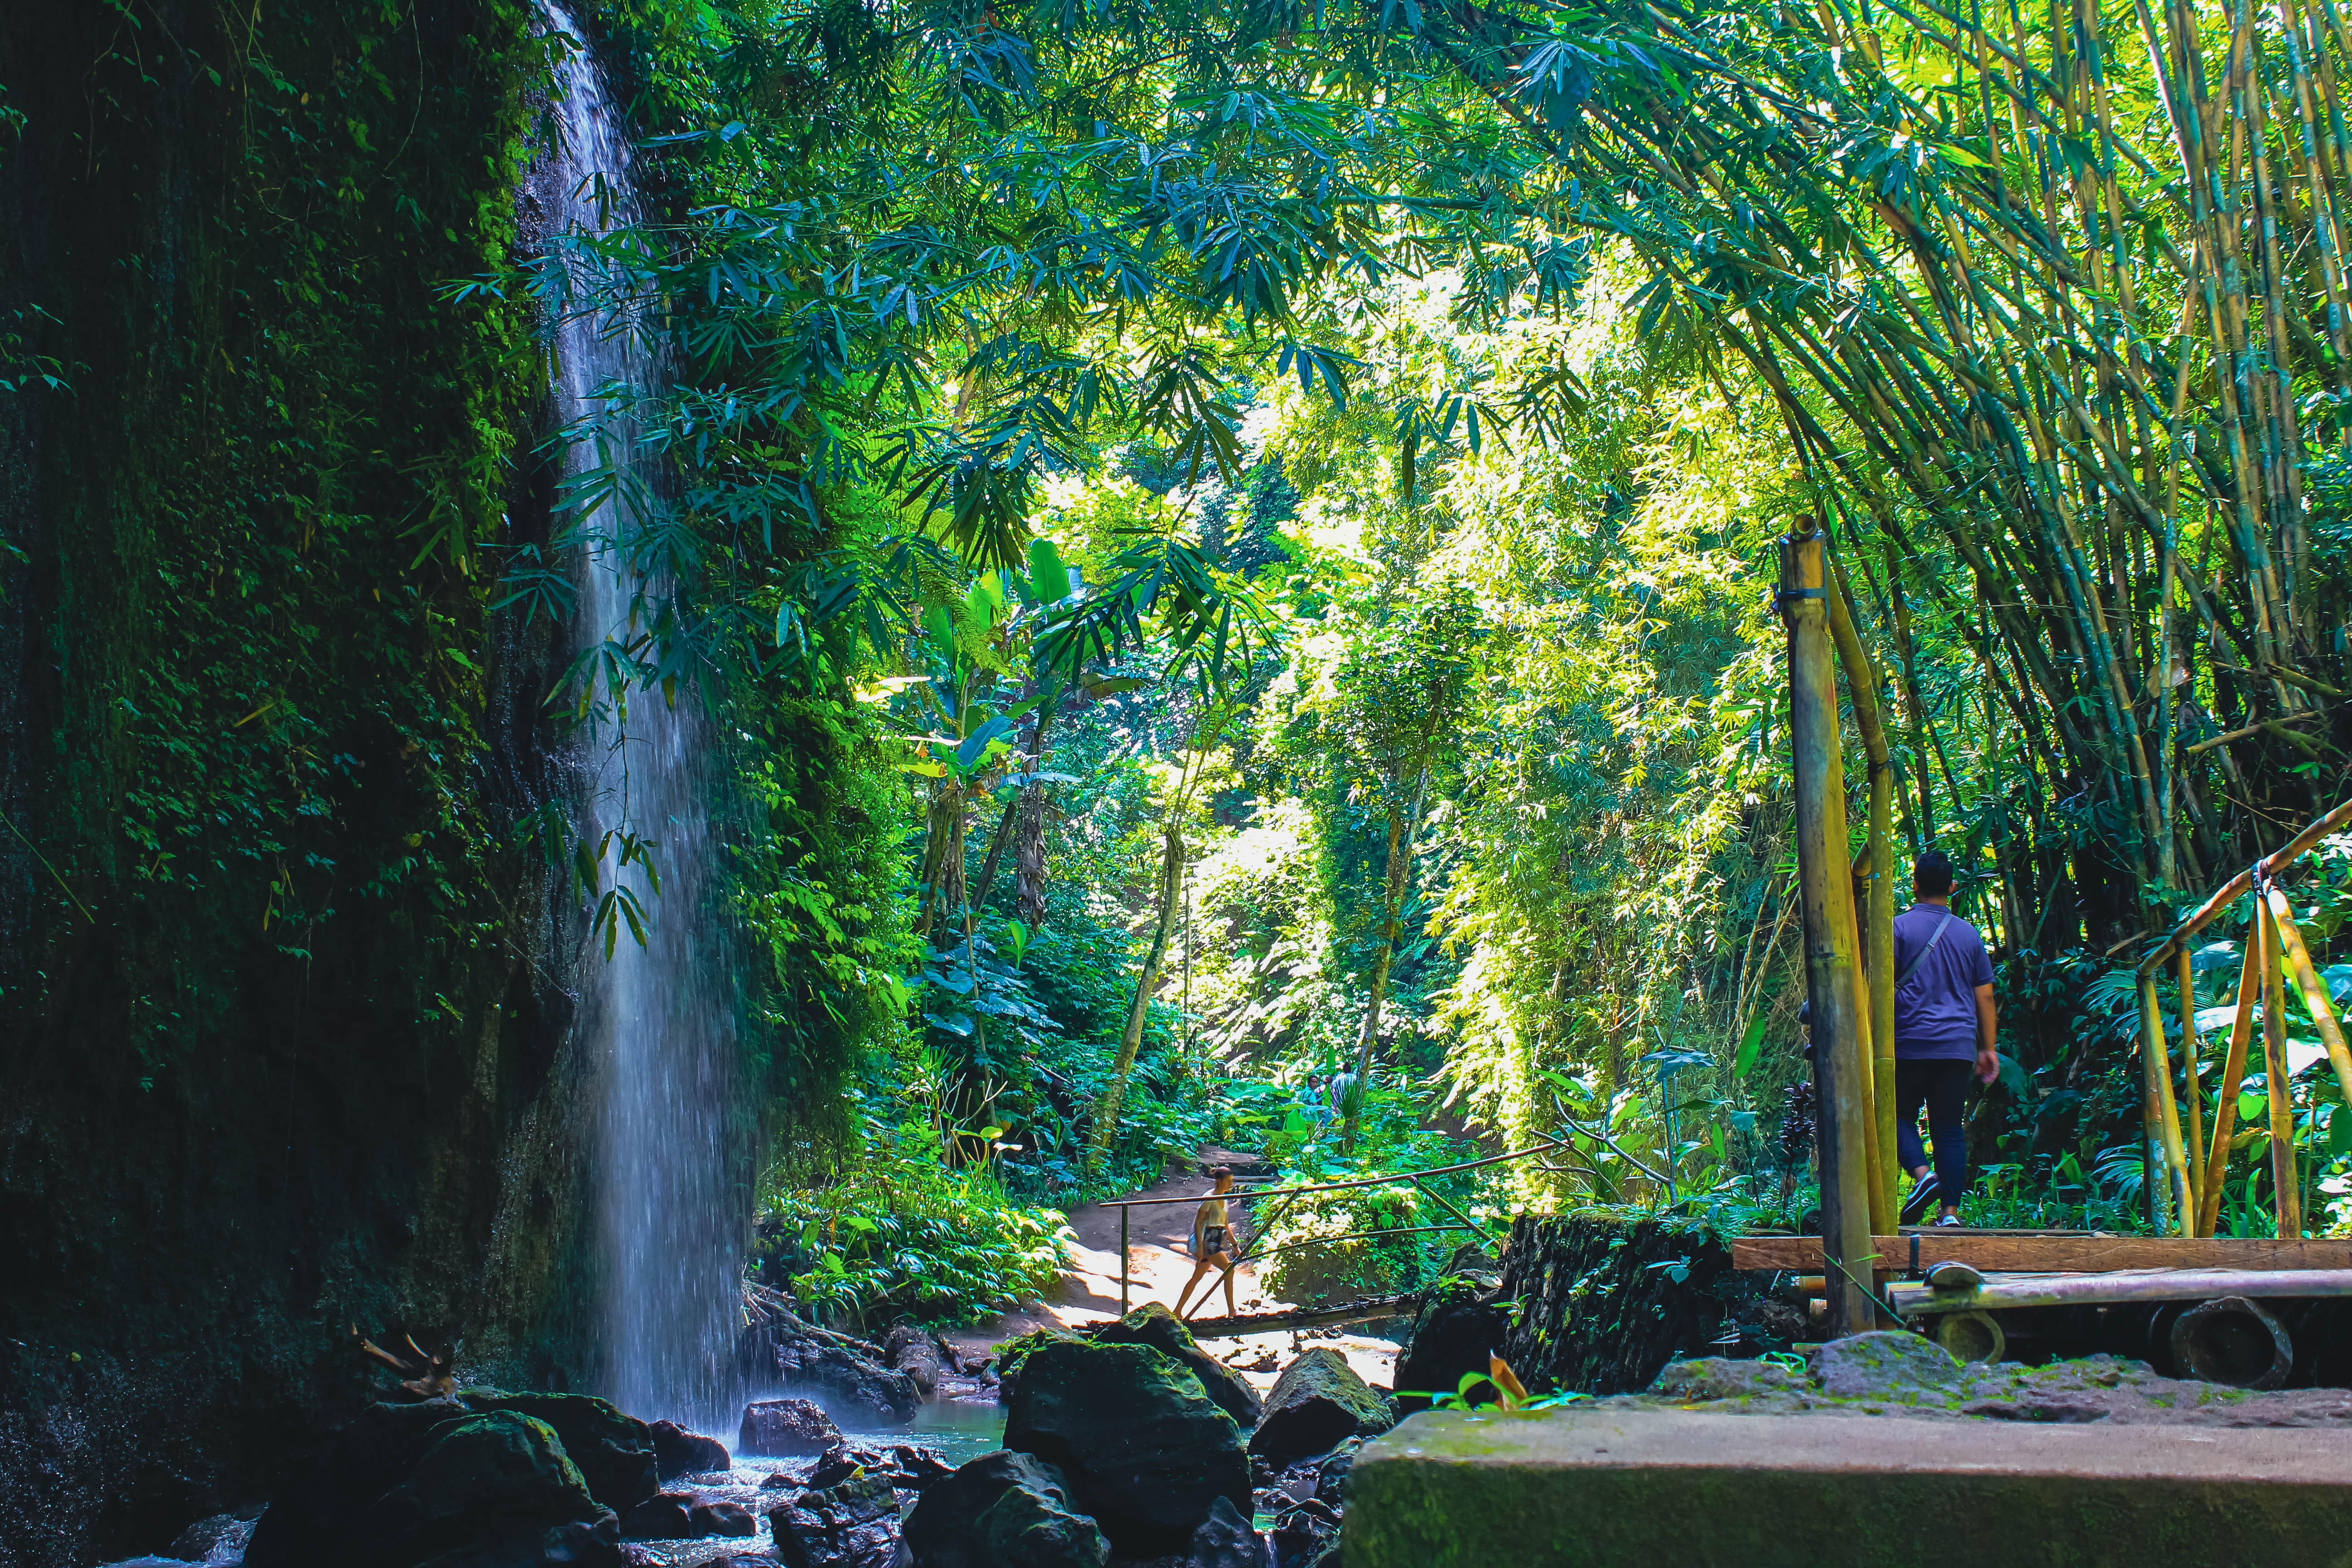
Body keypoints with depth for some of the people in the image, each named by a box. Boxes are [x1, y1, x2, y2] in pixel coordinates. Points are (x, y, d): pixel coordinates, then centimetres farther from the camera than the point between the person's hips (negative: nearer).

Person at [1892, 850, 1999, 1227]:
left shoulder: (1900, 927, -2)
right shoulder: (1969, 933, 11)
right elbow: (1985, 996, 12)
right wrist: (1988, 1048, 17)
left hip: (1911, 1043, -3)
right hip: (1959, 1045, 3)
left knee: (1901, 1114, 9)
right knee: (1950, 1127, 5)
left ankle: (1922, 1174, -17)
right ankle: (1950, 1212, -1)